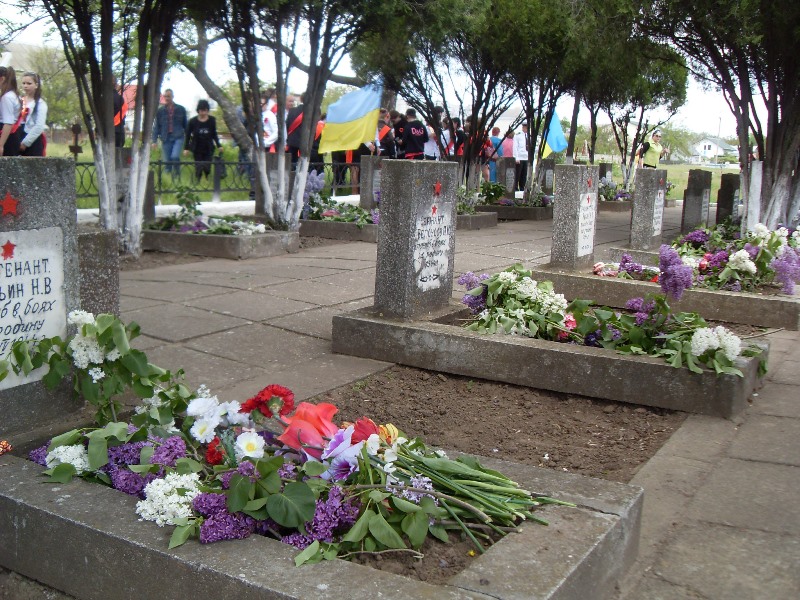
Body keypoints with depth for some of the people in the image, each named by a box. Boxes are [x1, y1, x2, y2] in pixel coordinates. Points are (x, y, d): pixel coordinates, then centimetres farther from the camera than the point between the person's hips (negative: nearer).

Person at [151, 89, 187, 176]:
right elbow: (156, 126, 10)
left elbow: (185, 125, 12)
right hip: (166, 138, 2)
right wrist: (154, 141, 3)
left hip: (178, 137, -2)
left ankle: (177, 175, -3)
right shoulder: (160, 110, 8)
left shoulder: (181, 109, 7)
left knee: (175, 157, -22)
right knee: (167, 161, 2)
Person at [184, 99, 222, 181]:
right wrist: (186, 148, -1)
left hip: (208, 149, 1)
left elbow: (214, 134, 11)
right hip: (197, 149, -1)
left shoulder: (212, 120, -2)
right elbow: (188, 135, 2)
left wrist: (218, 145, 6)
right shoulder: (193, 121, -6)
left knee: (207, 168, -4)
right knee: (198, 168, -1)